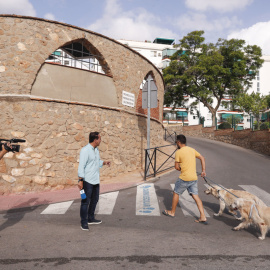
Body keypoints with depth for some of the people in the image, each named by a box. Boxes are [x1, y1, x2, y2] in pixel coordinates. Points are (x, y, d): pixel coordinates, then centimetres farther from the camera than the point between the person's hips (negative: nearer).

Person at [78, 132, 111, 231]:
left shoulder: (96, 150, 12)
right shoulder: (85, 150, -16)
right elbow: (81, 166, -19)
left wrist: (104, 162, 8)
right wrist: (80, 180, -22)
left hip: (95, 180, 9)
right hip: (87, 181, -9)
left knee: (94, 200, 18)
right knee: (85, 201, -1)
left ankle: (90, 219, 32)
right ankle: (84, 223, 10)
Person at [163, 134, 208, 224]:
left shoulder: (178, 152, -10)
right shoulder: (192, 150, 10)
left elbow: (177, 167, -9)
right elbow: (202, 158, 11)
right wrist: (203, 171, 9)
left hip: (184, 178, -6)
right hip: (194, 178, 6)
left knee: (176, 193, 13)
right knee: (195, 196, 8)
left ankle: (172, 212, 26)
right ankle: (203, 217, 4)